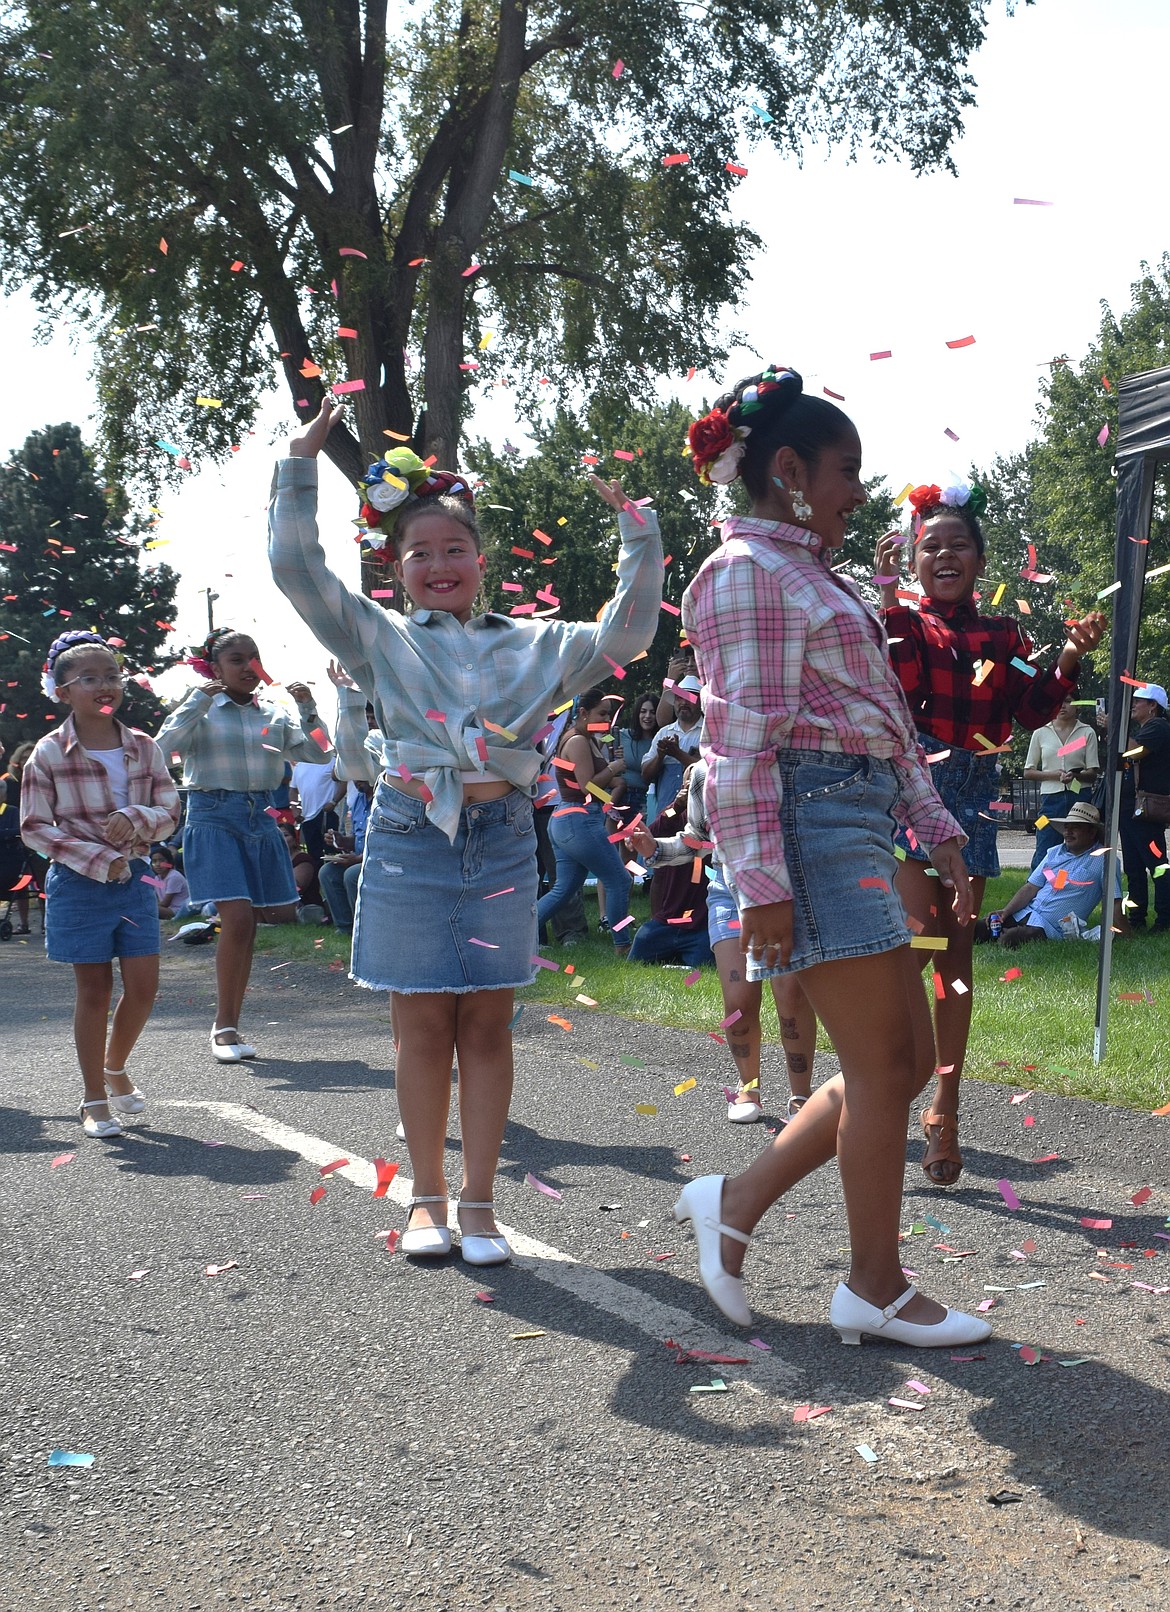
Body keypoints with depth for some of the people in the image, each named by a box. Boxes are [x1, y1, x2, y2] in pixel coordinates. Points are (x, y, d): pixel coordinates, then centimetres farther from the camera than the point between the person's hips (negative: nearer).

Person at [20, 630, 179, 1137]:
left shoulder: (143, 747, 3)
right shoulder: (49, 753, -8)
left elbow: (169, 811, 5)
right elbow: (35, 828, -9)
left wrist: (135, 819, -18)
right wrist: (100, 859, -16)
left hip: (134, 879, 4)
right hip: (78, 884, -3)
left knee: (143, 987, 2)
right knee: (95, 990, 3)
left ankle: (115, 1067, 31)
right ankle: (95, 1099, 17)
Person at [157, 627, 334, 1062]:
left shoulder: (273, 713, 13)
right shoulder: (203, 710, 2)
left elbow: (318, 753, 10)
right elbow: (164, 745, -13)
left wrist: (307, 709, -1)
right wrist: (199, 700, -16)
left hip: (261, 818, 5)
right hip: (214, 817, -5)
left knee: (250, 922, 5)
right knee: (238, 917, -17)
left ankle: (228, 1025, 17)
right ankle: (225, 1027, -6)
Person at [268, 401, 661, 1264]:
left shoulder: (533, 644, 11)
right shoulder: (381, 639, 7)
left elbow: (625, 633, 8)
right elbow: (297, 566, -1)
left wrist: (638, 533, 2)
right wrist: (302, 462, -2)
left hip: (502, 842, 1)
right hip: (411, 840, -1)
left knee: (487, 1024, 4)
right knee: (423, 1026, 5)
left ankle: (479, 1202, 11)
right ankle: (429, 1196, 18)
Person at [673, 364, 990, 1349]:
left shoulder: (813, 575, 23)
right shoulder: (751, 572, -7)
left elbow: (883, 723, 24)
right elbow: (742, 741, -15)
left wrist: (940, 829, 19)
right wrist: (763, 882, -20)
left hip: (862, 824, 10)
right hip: (812, 818, -10)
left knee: (904, 1061, 9)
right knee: (884, 1064, -4)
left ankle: (736, 1203, 17)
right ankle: (876, 1289, 9)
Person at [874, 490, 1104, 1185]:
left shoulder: (1004, 635, 11)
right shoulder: (903, 621, 1)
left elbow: (1032, 712, 2)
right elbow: (901, 683, -17)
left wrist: (1069, 659, -12)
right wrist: (891, 598, -22)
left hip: (975, 796, 4)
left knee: (957, 949, 8)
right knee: (920, 938, -16)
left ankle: (945, 1107, 15)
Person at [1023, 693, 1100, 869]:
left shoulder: (1087, 732, 7)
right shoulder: (1041, 734, 10)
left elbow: (1093, 773, 4)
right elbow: (1028, 772, 11)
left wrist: (1076, 775, -18)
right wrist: (1053, 774, -7)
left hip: (1080, 797, 0)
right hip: (1051, 797, 0)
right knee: (1044, 853, -4)